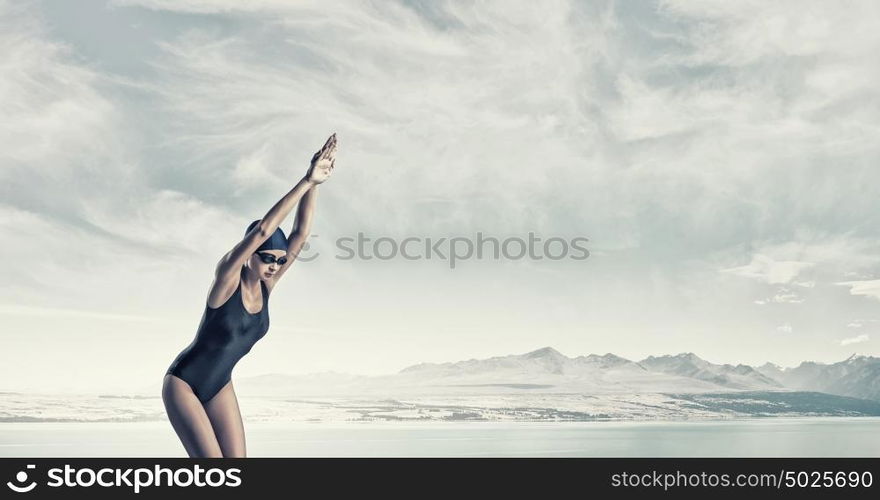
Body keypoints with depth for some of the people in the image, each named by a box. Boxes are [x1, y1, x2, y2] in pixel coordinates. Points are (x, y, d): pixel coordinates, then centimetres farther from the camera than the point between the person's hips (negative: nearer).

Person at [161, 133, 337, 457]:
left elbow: (300, 234, -14)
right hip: (182, 382, -6)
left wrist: (314, 185, -23)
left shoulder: (265, 285, -6)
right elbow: (261, 231, -35)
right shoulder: (227, 277, -21)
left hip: (219, 386, 6)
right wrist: (307, 181, -39)